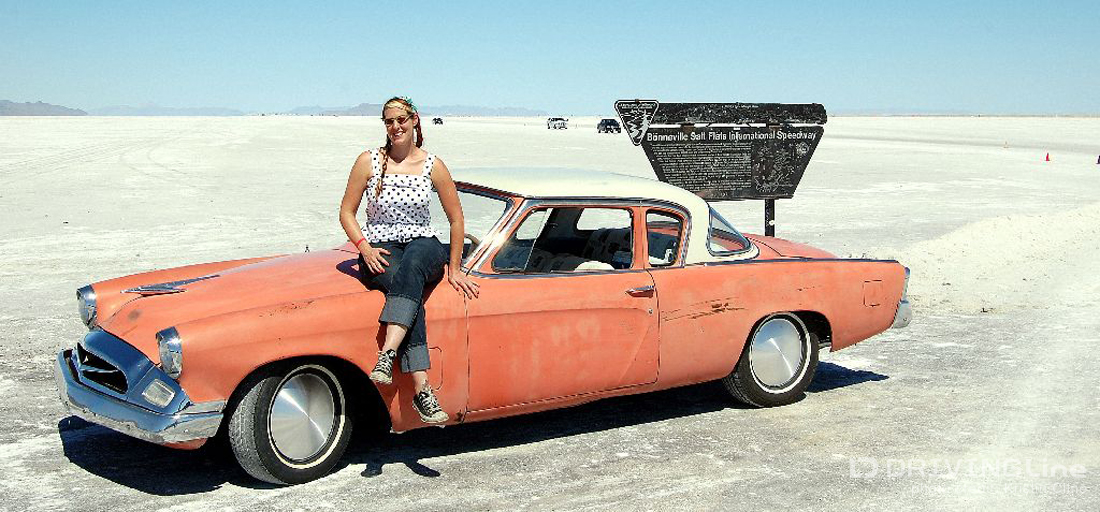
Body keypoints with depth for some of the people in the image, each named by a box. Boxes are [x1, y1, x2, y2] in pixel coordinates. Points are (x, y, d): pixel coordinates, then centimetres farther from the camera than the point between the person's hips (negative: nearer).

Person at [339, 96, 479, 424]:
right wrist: (364, 247, -10)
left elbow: (456, 219, 8)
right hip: (380, 252, -1)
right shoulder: (368, 162, 4)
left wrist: (454, 268, 6)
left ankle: (387, 354, -50)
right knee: (406, 284, -36)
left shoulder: (433, 166, 3)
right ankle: (422, 388, -44)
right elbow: (346, 212, 7)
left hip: (425, 247, 1)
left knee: (411, 266, -39)